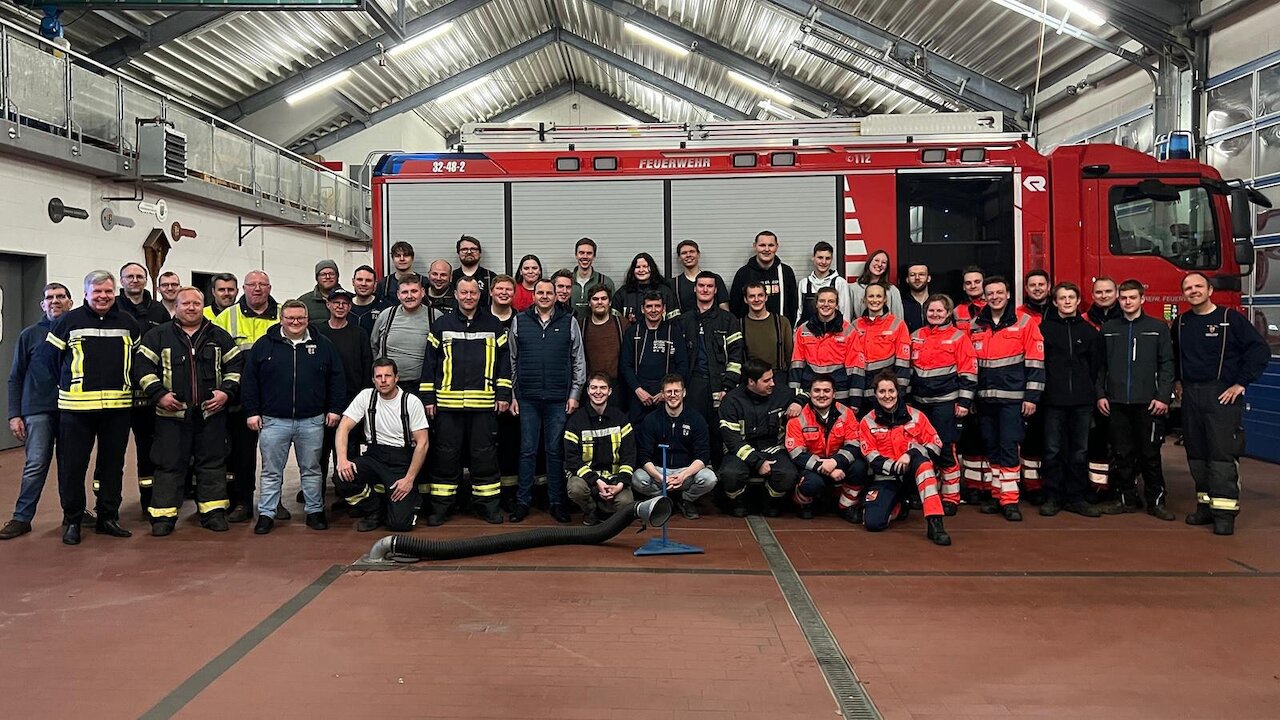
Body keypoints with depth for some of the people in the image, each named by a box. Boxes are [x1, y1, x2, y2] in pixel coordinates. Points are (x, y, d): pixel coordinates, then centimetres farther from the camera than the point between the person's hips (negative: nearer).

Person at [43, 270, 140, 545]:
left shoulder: (127, 322, 9)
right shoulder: (68, 321, 0)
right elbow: (46, 358, 5)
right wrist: (66, 386, 7)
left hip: (117, 406, 3)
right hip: (76, 407, -2)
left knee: (112, 464, 9)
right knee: (72, 465, 3)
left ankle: (108, 517, 20)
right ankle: (72, 521, 15)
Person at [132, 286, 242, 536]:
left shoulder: (220, 336, 10)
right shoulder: (158, 335, 5)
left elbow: (236, 364, 11)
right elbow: (142, 365, 1)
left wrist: (227, 391, -3)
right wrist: (158, 394, -9)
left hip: (211, 412, 2)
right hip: (172, 413, -1)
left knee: (212, 462, 6)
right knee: (169, 464, 3)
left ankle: (213, 512, 14)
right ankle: (163, 515, 11)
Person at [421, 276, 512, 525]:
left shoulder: (494, 325, 8)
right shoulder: (441, 326, 7)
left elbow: (504, 361, 8)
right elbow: (430, 362, 7)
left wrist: (503, 394, 2)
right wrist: (428, 398, 2)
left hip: (484, 402, 0)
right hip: (448, 402, 0)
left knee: (484, 454, 4)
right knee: (446, 453, 5)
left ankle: (487, 503, 15)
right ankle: (440, 505, 14)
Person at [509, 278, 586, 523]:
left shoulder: (568, 322, 5)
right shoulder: (519, 321, 7)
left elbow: (578, 362, 7)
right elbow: (512, 361, 9)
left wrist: (574, 394, 2)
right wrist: (512, 394, 6)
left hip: (558, 399, 0)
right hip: (528, 399, 0)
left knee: (556, 451, 5)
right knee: (528, 451, 5)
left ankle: (556, 502, 13)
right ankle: (523, 501, 13)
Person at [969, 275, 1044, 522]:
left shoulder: (1024, 323, -3)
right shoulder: (976, 326, 9)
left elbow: (1035, 363, -5)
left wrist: (1031, 397, -9)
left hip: (1012, 398, -4)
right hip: (985, 397, 4)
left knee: (1008, 447, -6)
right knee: (991, 448, 9)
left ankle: (1009, 500, 0)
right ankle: (998, 496, 18)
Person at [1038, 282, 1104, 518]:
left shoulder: (1089, 331, 10)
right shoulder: (1044, 328, 3)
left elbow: (1097, 366, 12)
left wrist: (1096, 394, 5)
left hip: (1082, 401, 2)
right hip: (1053, 400, -2)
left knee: (1079, 452, 7)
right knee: (1052, 451, 1)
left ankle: (1077, 497, 15)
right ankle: (1053, 497, 9)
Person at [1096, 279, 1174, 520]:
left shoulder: (1158, 328, 4)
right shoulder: (1108, 329, 10)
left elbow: (1166, 364, 0)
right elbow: (1100, 365, 10)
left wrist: (1164, 397, -8)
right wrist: (1100, 394, 2)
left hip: (1148, 402, -2)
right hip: (1116, 402, 2)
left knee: (1150, 454, 2)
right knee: (1121, 454, 6)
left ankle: (1156, 501, 11)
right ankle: (1126, 498, 15)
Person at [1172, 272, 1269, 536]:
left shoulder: (1231, 319, -4)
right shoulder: (1181, 323, 12)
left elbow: (1260, 350, -8)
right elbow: (1173, 355, 27)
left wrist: (1241, 384, -11)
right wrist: (1177, 380, 16)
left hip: (1222, 395, -5)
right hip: (1190, 396, 6)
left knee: (1223, 453, -8)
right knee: (1196, 454, 8)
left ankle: (1225, 511, -6)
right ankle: (1205, 504, 17)